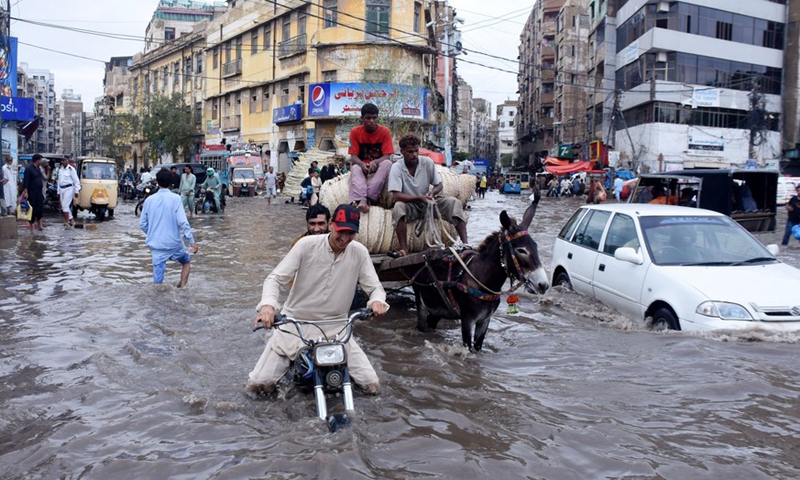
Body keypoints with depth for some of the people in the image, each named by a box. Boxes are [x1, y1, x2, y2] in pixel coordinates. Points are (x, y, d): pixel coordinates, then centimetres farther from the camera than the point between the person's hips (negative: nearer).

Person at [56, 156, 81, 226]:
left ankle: (67, 221, -11)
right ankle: (71, 220, 17)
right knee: (63, 206, 9)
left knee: (65, 205, -13)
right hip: (61, 189, 8)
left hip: (69, 189, -8)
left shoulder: (71, 169, -9)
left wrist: (76, 191, -13)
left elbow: (76, 180, -10)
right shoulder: (60, 169, 14)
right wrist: (58, 192, 18)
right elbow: (59, 181, 20)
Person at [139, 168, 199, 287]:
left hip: (156, 244, 2)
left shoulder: (149, 200, 2)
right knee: (186, 262, 25)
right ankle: (182, 286, 15)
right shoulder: (175, 198, -9)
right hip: (174, 242, -2)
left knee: (158, 275, 4)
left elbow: (142, 224, 7)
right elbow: (182, 221, -16)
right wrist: (191, 241, -11)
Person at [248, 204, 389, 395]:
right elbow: (275, 278, -14)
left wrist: (377, 300, -29)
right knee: (258, 384, -9)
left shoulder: (359, 252, -7)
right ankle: (292, 358, 24)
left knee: (372, 385, -9)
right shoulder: (306, 245, -13)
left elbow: (374, 286, -3)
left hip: (336, 328, 2)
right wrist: (268, 304, -36)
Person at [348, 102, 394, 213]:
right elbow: (353, 156, -9)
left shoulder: (385, 131, -8)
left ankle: (366, 198, -43)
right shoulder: (355, 132, -5)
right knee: (355, 169, -33)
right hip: (362, 166, 0)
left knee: (387, 163, -33)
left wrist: (375, 162, -35)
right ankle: (359, 200, -57)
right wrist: (362, 164, -32)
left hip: (379, 166, 0)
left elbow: (387, 156, -13)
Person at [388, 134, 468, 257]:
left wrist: (432, 193, -22)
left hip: (427, 203, 3)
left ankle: (465, 243, -24)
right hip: (410, 207, -3)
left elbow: (439, 185, 2)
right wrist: (419, 198, -34)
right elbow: (397, 196, -23)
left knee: (453, 202, -20)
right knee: (398, 207, -36)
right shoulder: (396, 168, -15)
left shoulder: (427, 162, -7)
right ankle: (404, 249, -35)